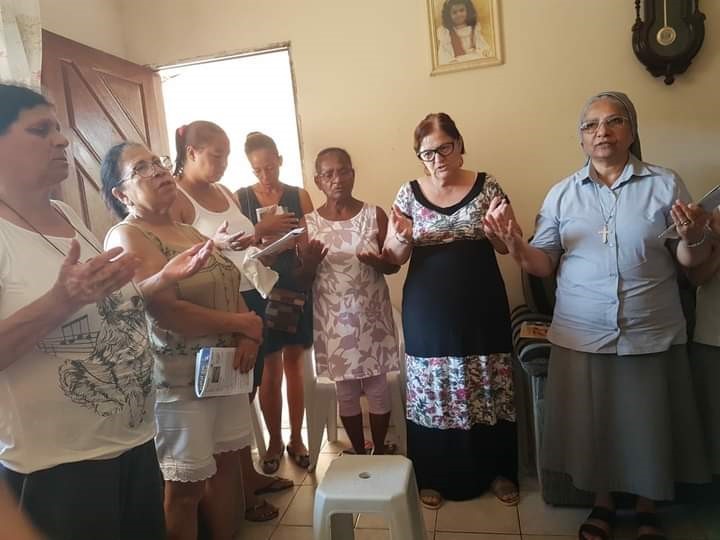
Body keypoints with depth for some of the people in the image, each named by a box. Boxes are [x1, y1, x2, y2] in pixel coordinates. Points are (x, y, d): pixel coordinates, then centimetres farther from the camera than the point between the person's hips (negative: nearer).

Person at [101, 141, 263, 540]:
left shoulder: (190, 232, 13)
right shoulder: (127, 236, -12)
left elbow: (231, 290, 11)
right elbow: (168, 312, -24)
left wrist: (249, 337, -10)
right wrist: (244, 324, -14)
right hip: (177, 380, -7)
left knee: (227, 463, 16)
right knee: (185, 484, 4)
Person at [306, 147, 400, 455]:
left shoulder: (374, 215, -4)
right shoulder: (309, 223, -2)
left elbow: (393, 265, -1)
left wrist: (374, 260, -23)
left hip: (372, 313, 0)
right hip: (333, 317, 1)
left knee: (378, 385, 9)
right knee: (345, 389, 10)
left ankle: (380, 450, 31)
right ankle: (359, 453, 31)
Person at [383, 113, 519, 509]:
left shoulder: (486, 186, 1)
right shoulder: (409, 194, 2)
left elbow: (507, 246, 3)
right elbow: (391, 258, 3)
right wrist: (403, 239, -19)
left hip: (482, 308, 0)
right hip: (428, 312, 0)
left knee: (488, 390, 8)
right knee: (432, 392, 6)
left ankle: (497, 471, 31)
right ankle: (433, 477, 26)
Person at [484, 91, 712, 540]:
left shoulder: (665, 184, 1)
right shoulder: (562, 194, 4)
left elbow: (690, 260, 2)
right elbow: (543, 264, 2)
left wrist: (693, 237, -19)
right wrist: (514, 241, -16)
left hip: (651, 335, 0)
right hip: (582, 334, 1)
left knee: (648, 423, 12)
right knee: (592, 423, 11)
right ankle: (604, 502, 37)